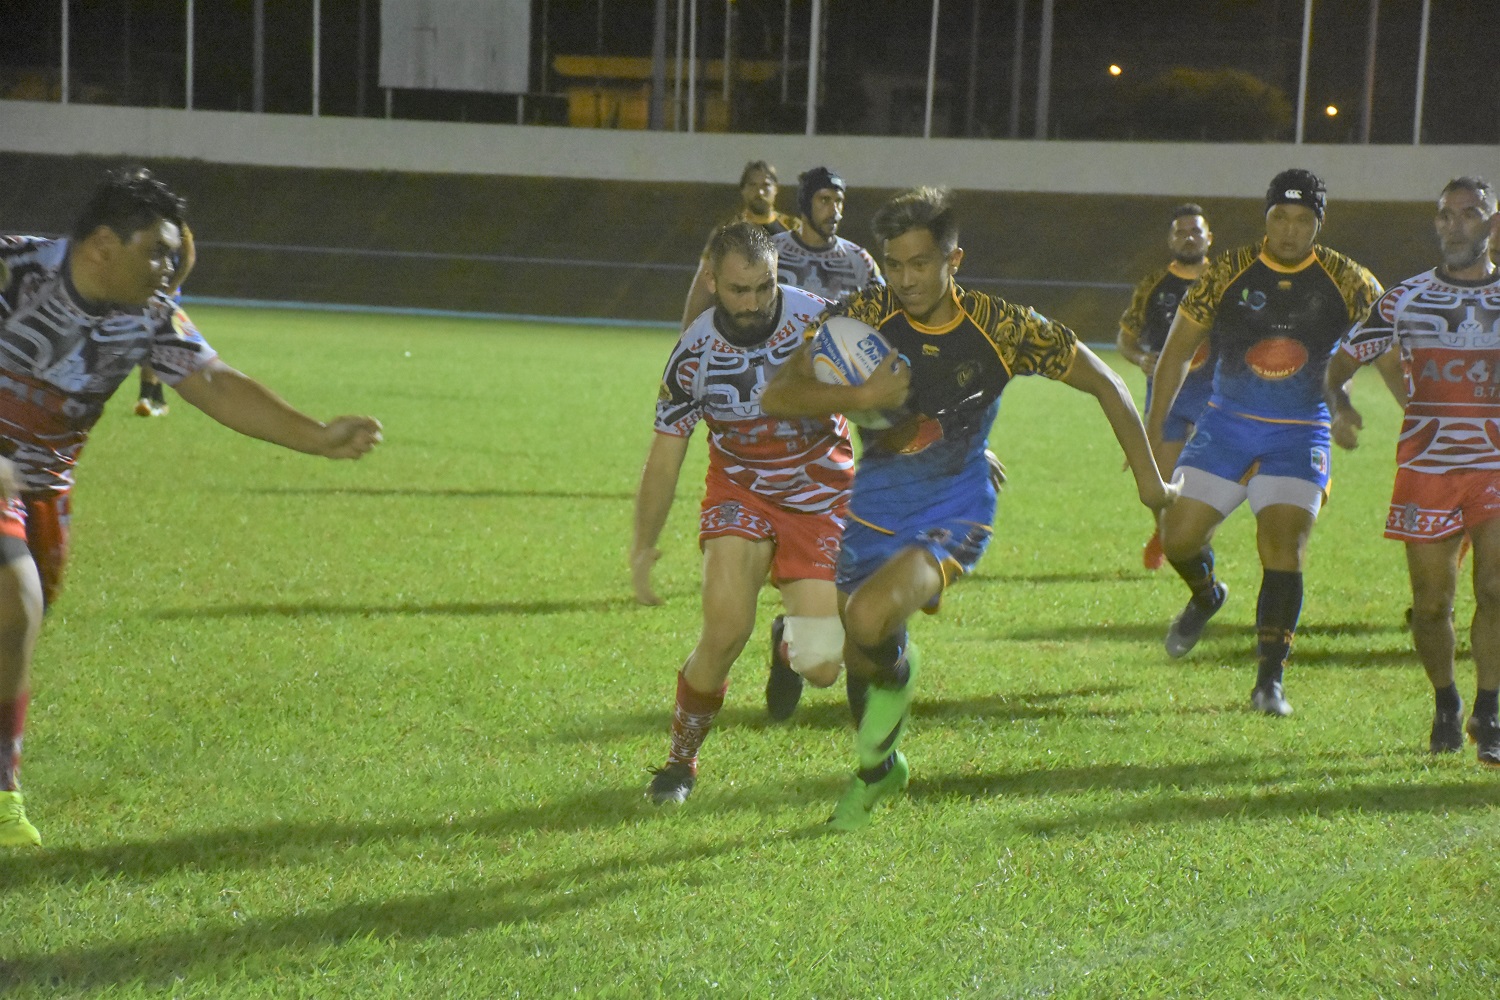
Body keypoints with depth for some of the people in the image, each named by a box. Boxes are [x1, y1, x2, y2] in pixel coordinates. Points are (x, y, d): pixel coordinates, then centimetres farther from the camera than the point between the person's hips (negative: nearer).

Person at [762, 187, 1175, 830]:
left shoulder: (1001, 328, -16)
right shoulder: (865, 316, -13)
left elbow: (1104, 383, -3)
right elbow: (777, 396, -17)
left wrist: (1148, 478, -1)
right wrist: (862, 397, -32)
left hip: (953, 515, -3)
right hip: (873, 508, 3)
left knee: (870, 619, -29)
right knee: (852, 654, 11)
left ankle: (896, 674, 7)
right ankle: (880, 767, 41)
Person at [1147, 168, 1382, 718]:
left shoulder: (1346, 281, -4)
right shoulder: (1227, 272, -3)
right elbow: (1178, 349, 4)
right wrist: (1152, 429, 2)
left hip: (1300, 435, -2)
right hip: (1226, 426, 2)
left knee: (1283, 548, -15)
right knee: (1178, 537, -2)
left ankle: (1269, 681, -6)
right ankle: (1206, 596, 34)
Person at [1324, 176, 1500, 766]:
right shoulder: (1405, 299, 7)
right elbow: (1340, 363, 9)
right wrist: (1340, 407, -12)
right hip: (1427, 467, 1)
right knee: (1431, 603, 3)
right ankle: (1445, 706, 25)